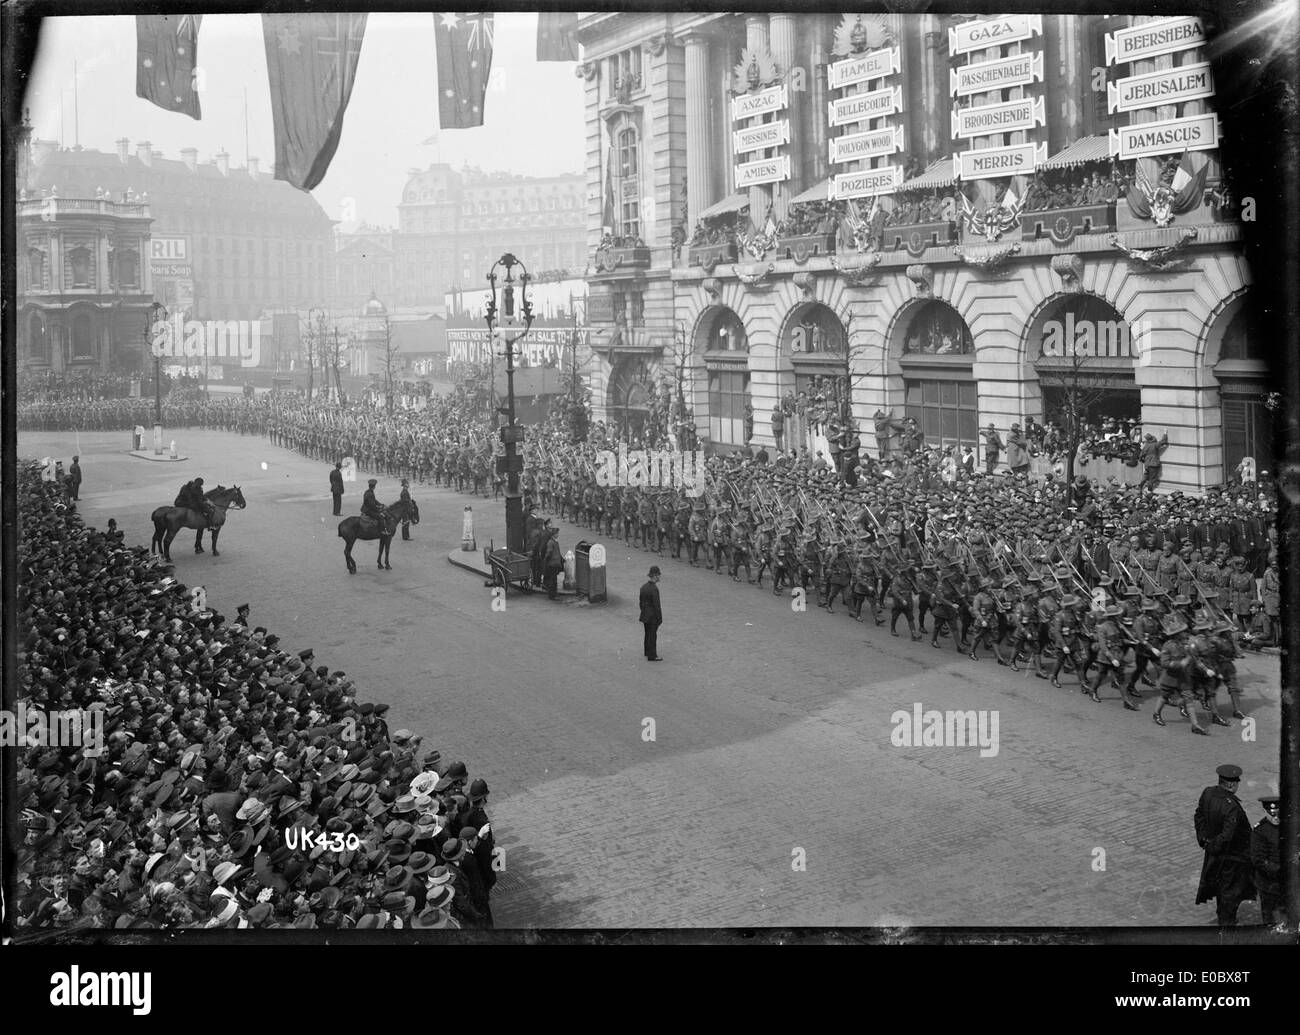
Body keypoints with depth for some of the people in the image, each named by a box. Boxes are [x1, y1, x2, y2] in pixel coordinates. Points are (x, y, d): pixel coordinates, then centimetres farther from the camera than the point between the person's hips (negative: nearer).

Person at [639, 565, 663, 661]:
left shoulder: (643, 587, 3)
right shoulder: (654, 589, -23)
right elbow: (656, 606, -21)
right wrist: (660, 619, -14)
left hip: (645, 616, 8)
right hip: (653, 617, -8)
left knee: (648, 635, 18)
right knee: (653, 636, 1)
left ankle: (648, 653, 29)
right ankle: (652, 656, 7)